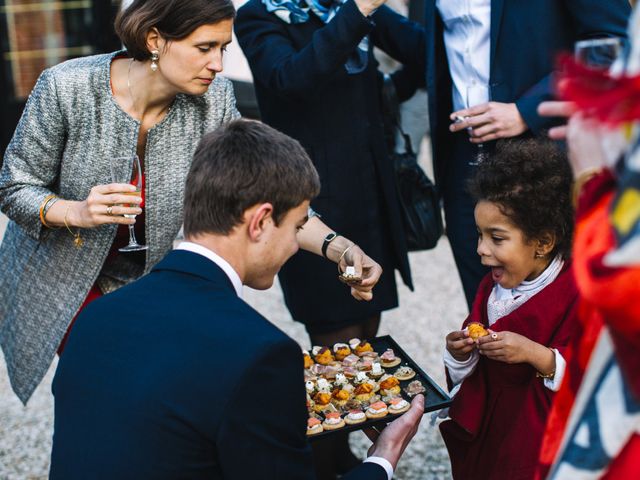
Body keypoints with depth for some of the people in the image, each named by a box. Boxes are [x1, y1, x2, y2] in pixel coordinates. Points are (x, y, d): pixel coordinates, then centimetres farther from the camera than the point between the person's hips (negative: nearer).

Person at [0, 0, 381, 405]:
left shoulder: (213, 98, -16)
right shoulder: (67, 87, -24)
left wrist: (338, 247, -30)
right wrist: (78, 213, -35)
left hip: (152, 282, 3)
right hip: (64, 282, -2)